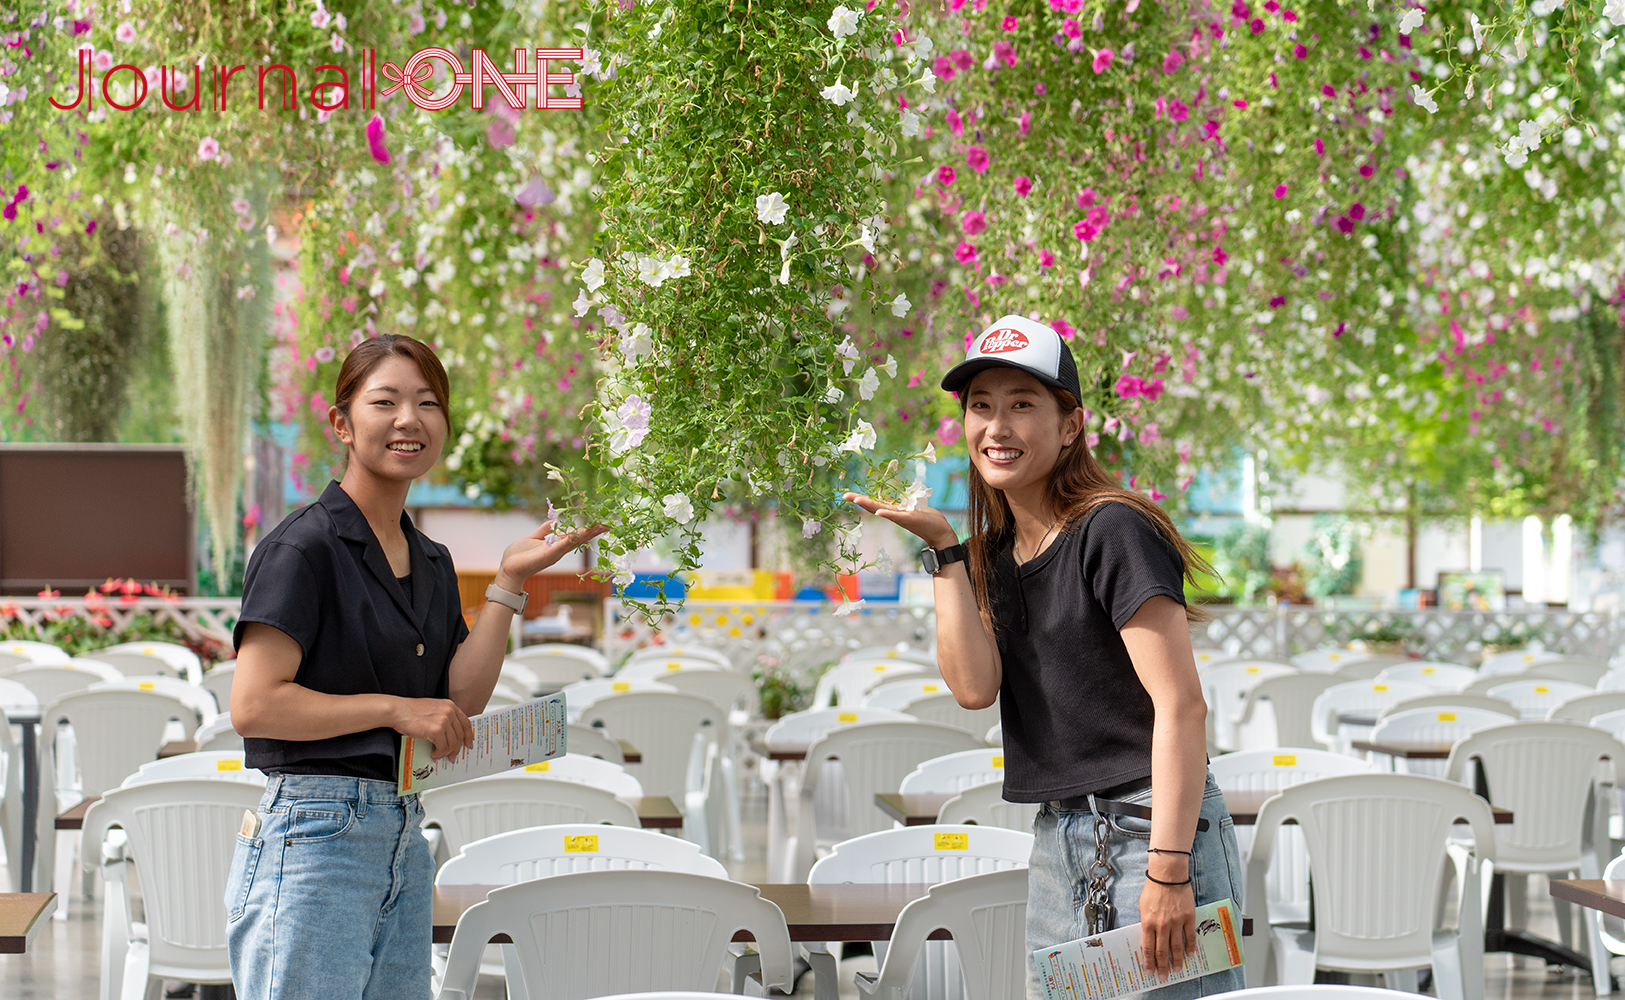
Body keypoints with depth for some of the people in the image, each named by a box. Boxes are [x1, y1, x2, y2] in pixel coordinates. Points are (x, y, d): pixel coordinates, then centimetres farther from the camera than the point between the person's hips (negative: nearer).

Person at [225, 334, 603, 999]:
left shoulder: (433, 563, 16)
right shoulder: (303, 547, -8)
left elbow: (461, 702, 7)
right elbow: (253, 706, -15)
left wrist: (509, 582, 2)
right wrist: (394, 708, -11)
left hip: (404, 839, 8)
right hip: (315, 838, -7)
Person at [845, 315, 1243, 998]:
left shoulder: (1112, 532, -10)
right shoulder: (996, 555, 13)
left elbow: (1180, 704, -16)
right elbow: (974, 686, -2)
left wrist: (1168, 870, -23)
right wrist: (941, 545, -3)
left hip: (1149, 830, -7)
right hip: (1056, 843, 7)